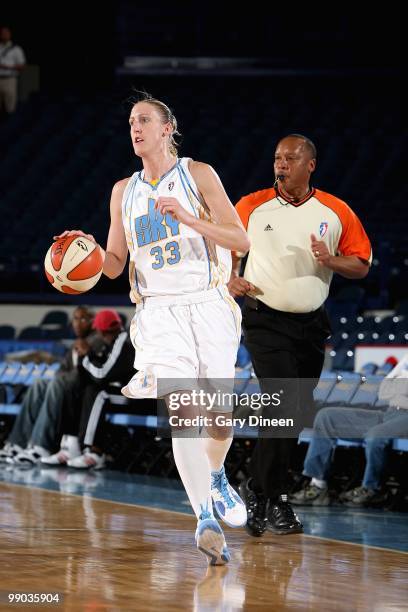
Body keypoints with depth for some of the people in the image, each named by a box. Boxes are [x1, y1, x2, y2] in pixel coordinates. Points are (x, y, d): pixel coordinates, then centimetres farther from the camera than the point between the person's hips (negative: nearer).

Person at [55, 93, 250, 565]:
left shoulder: (198, 175, 2)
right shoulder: (123, 191, 13)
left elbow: (241, 240, -5)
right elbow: (115, 264, 17)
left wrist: (187, 219, -18)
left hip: (209, 305, -1)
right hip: (159, 310, 1)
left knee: (221, 417, 6)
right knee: (184, 412, -18)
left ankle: (215, 478, 38)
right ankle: (205, 518, -24)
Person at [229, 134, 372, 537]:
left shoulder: (336, 212, 0)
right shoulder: (251, 206, -2)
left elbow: (362, 265, 4)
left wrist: (332, 261, -15)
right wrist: (231, 277, -7)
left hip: (311, 323, 3)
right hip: (265, 319, -3)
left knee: (299, 414, 7)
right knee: (285, 408, -16)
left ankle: (257, 489, 24)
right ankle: (270, 501, -5)